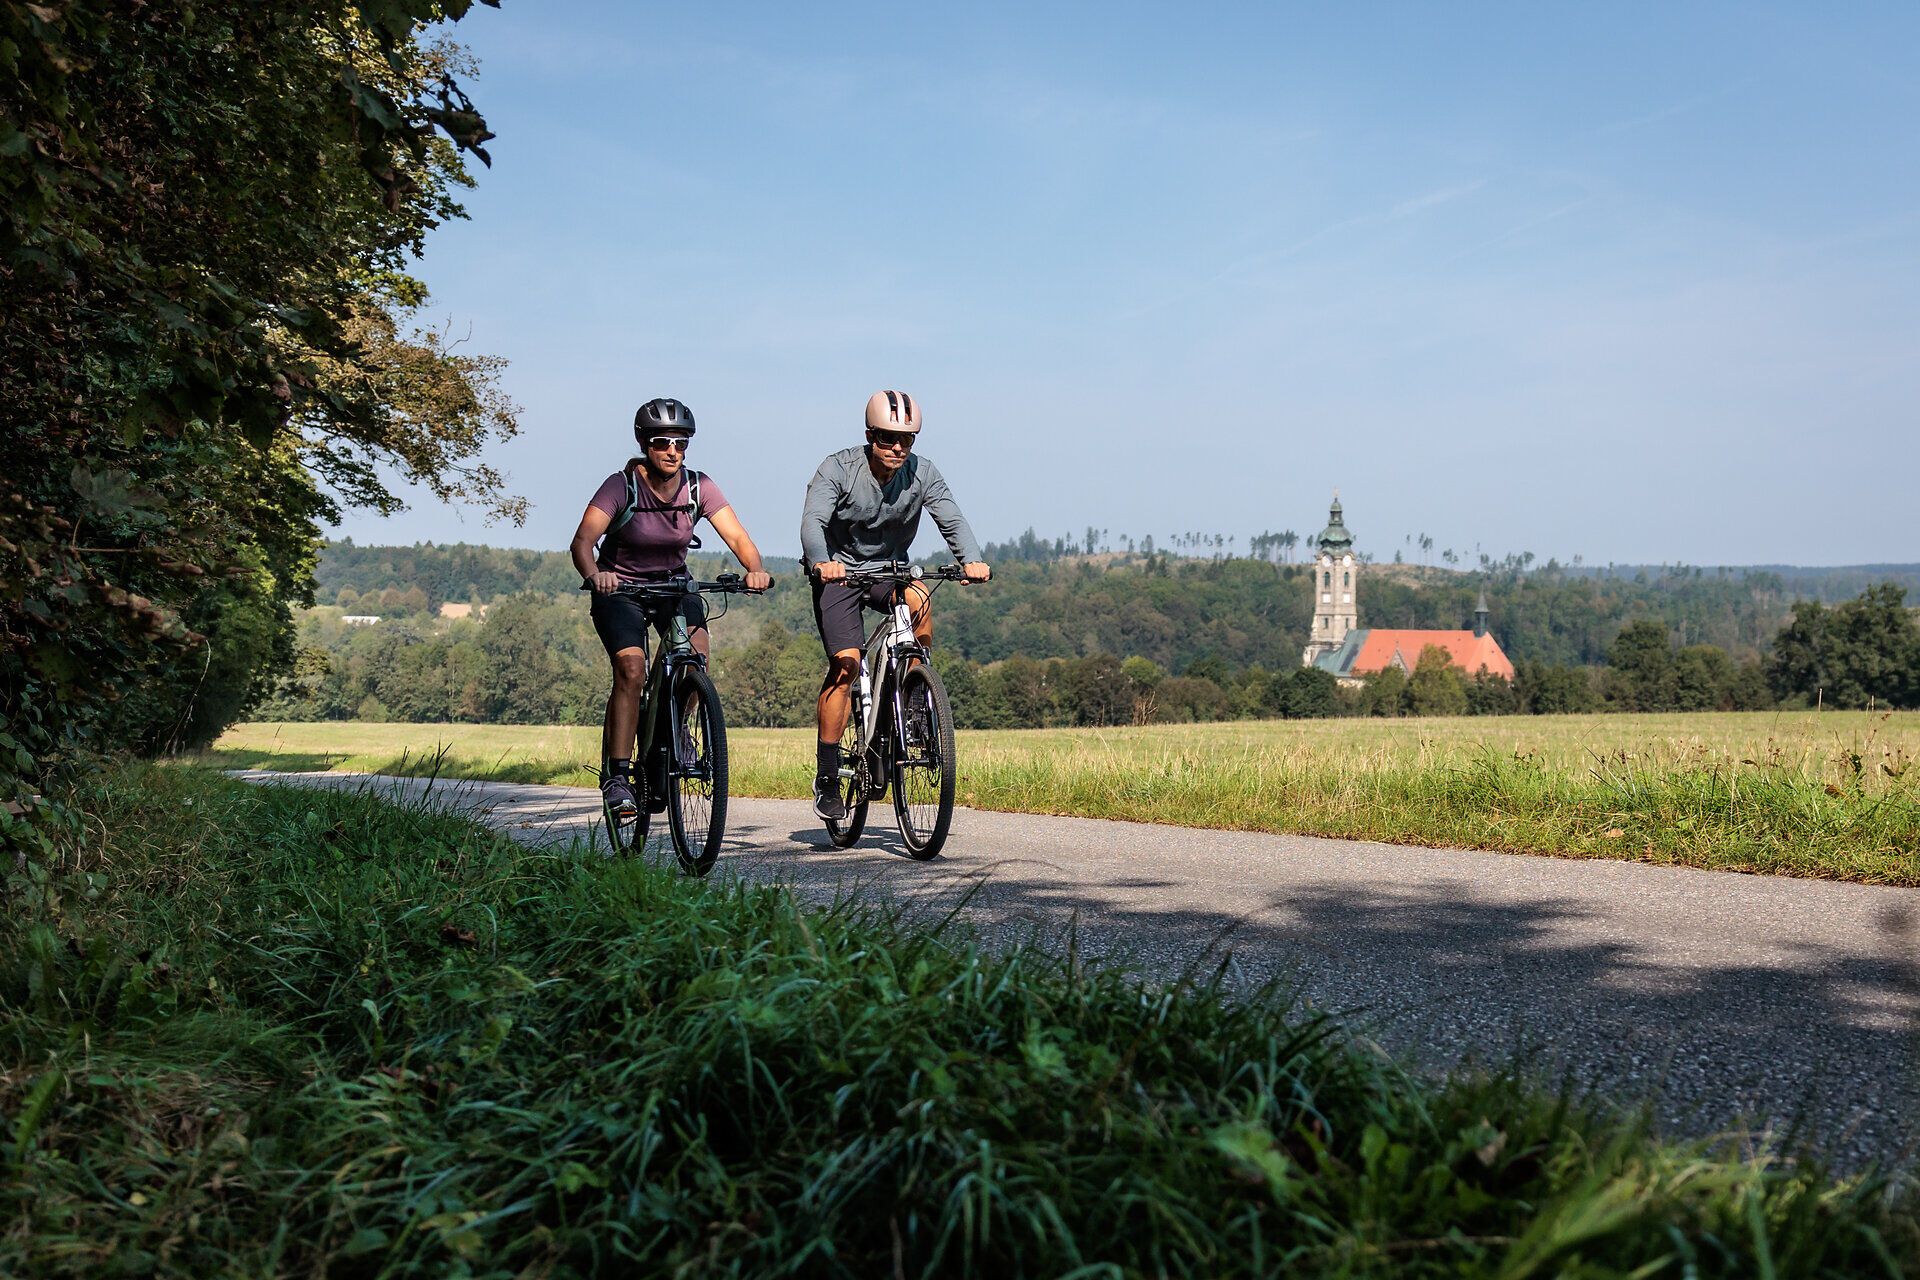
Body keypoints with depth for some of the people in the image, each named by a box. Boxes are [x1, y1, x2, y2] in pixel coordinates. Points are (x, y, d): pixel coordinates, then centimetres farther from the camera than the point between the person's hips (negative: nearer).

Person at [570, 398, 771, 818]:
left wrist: (755, 569, -42)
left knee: (696, 652, -24)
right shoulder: (621, 486, -20)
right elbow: (583, 539, -32)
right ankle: (617, 775, -18)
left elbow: (737, 536, -20)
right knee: (632, 670, -24)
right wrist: (593, 575, -53)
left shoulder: (699, 487, -12)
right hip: (621, 589, -3)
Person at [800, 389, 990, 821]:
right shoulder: (838, 469, -18)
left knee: (919, 598, -32)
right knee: (846, 663, -18)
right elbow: (812, 521, -31)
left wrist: (971, 559, -42)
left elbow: (951, 519, -21)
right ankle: (826, 778, -9)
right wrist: (821, 562, -53)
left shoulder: (922, 472, -11)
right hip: (838, 572, -2)